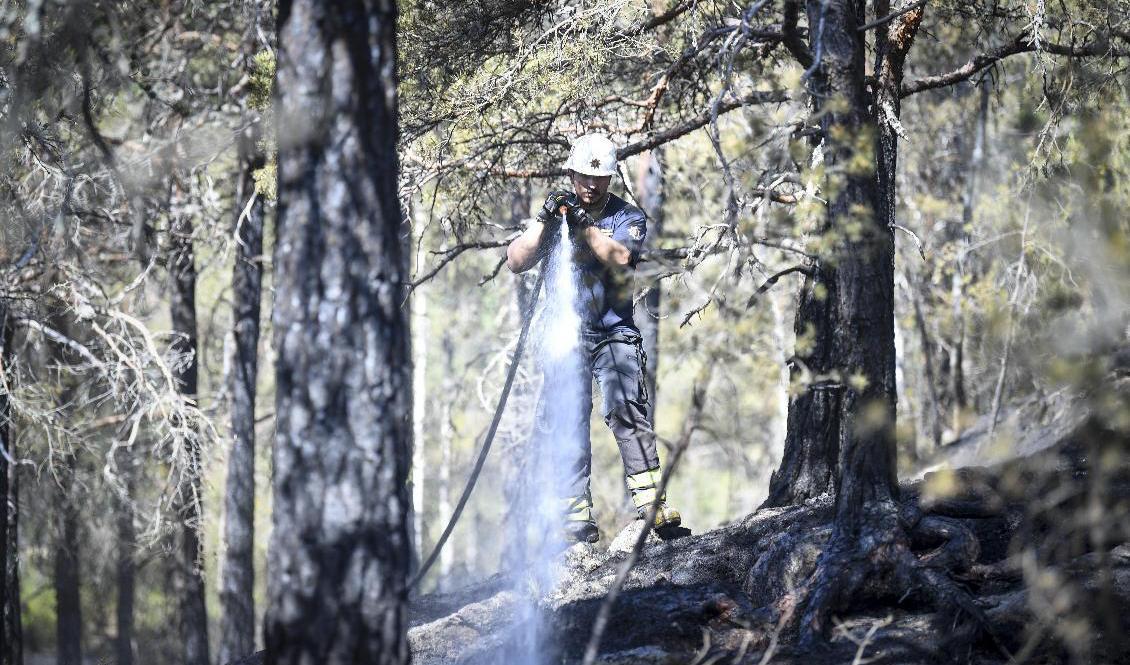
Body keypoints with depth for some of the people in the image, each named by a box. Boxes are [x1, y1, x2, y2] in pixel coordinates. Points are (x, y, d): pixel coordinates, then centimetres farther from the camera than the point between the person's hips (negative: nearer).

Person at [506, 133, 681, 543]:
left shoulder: (628, 217, 3)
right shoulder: (559, 211, 9)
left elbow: (620, 256, -18)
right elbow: (515, 262, 0)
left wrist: (583, 225, -24)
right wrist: (545, 222, -14)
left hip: (614, 333, -2)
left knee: (625, 411, -20)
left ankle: (652, 506, -23)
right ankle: (577, 522, 1)